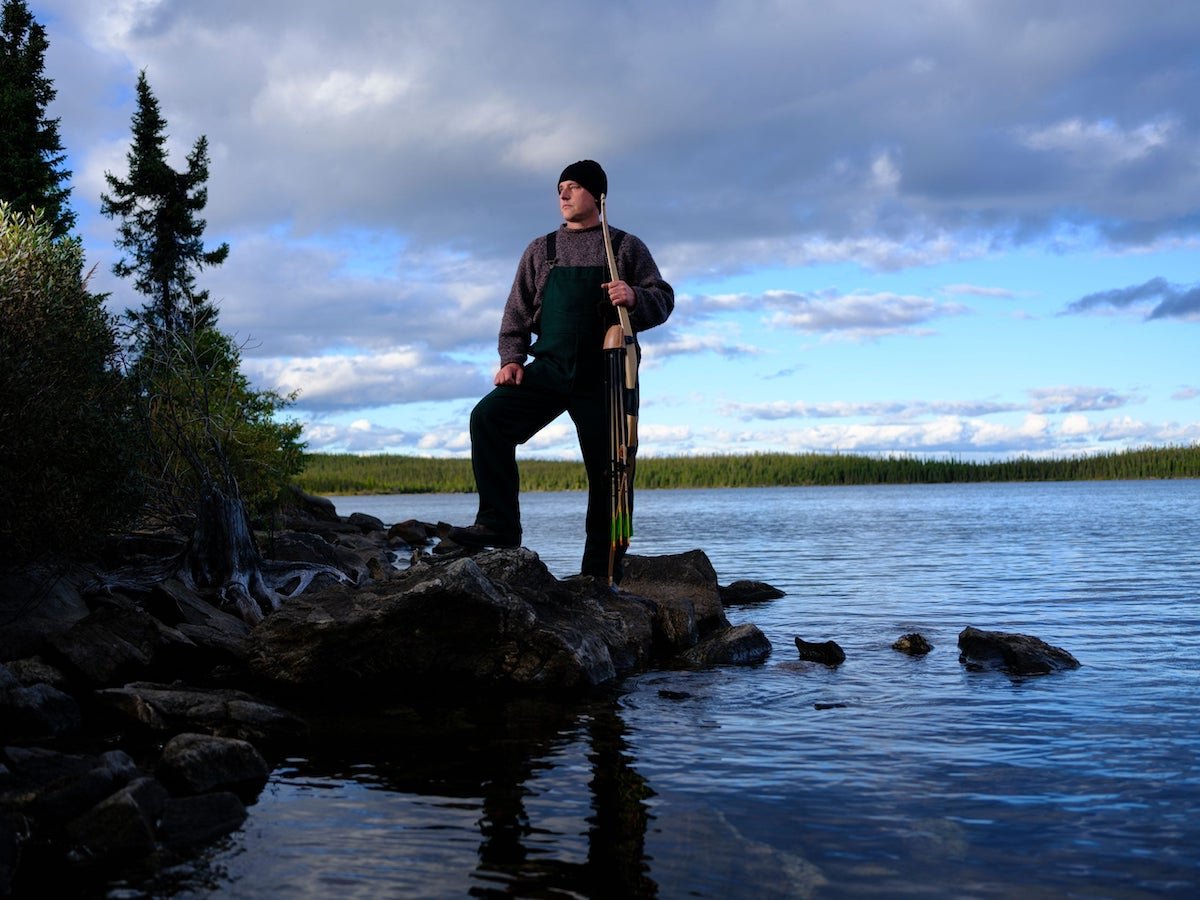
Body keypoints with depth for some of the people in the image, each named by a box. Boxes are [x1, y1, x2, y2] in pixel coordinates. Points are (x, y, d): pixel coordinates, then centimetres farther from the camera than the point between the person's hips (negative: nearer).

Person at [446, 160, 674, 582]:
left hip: (603, 375, -2)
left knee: (609, 470, -2)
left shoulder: (626, 246, 8)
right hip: (549, 369, 2)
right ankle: (498, 525, -19)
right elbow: (517, 312, 14)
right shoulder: (540, 250, 15)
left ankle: (601, 571, 6)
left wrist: (635, 298, -18)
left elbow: (664, 299, 4)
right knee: (488, 416, -20)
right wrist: (511, 358, -1)